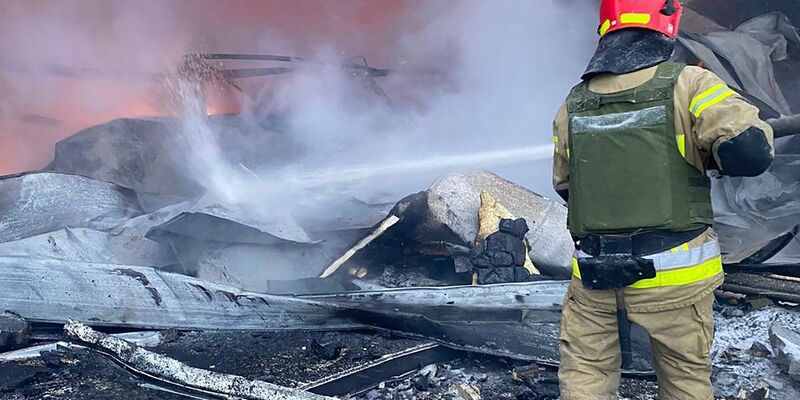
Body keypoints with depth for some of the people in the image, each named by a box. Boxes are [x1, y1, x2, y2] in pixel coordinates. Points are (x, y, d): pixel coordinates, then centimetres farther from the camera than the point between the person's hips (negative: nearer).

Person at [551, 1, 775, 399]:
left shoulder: (573, 105, 3)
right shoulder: (686, 85, -10)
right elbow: (751, 150, -20)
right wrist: (707, 155, 1)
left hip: (594, 276, 3)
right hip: (676, 273, -2)